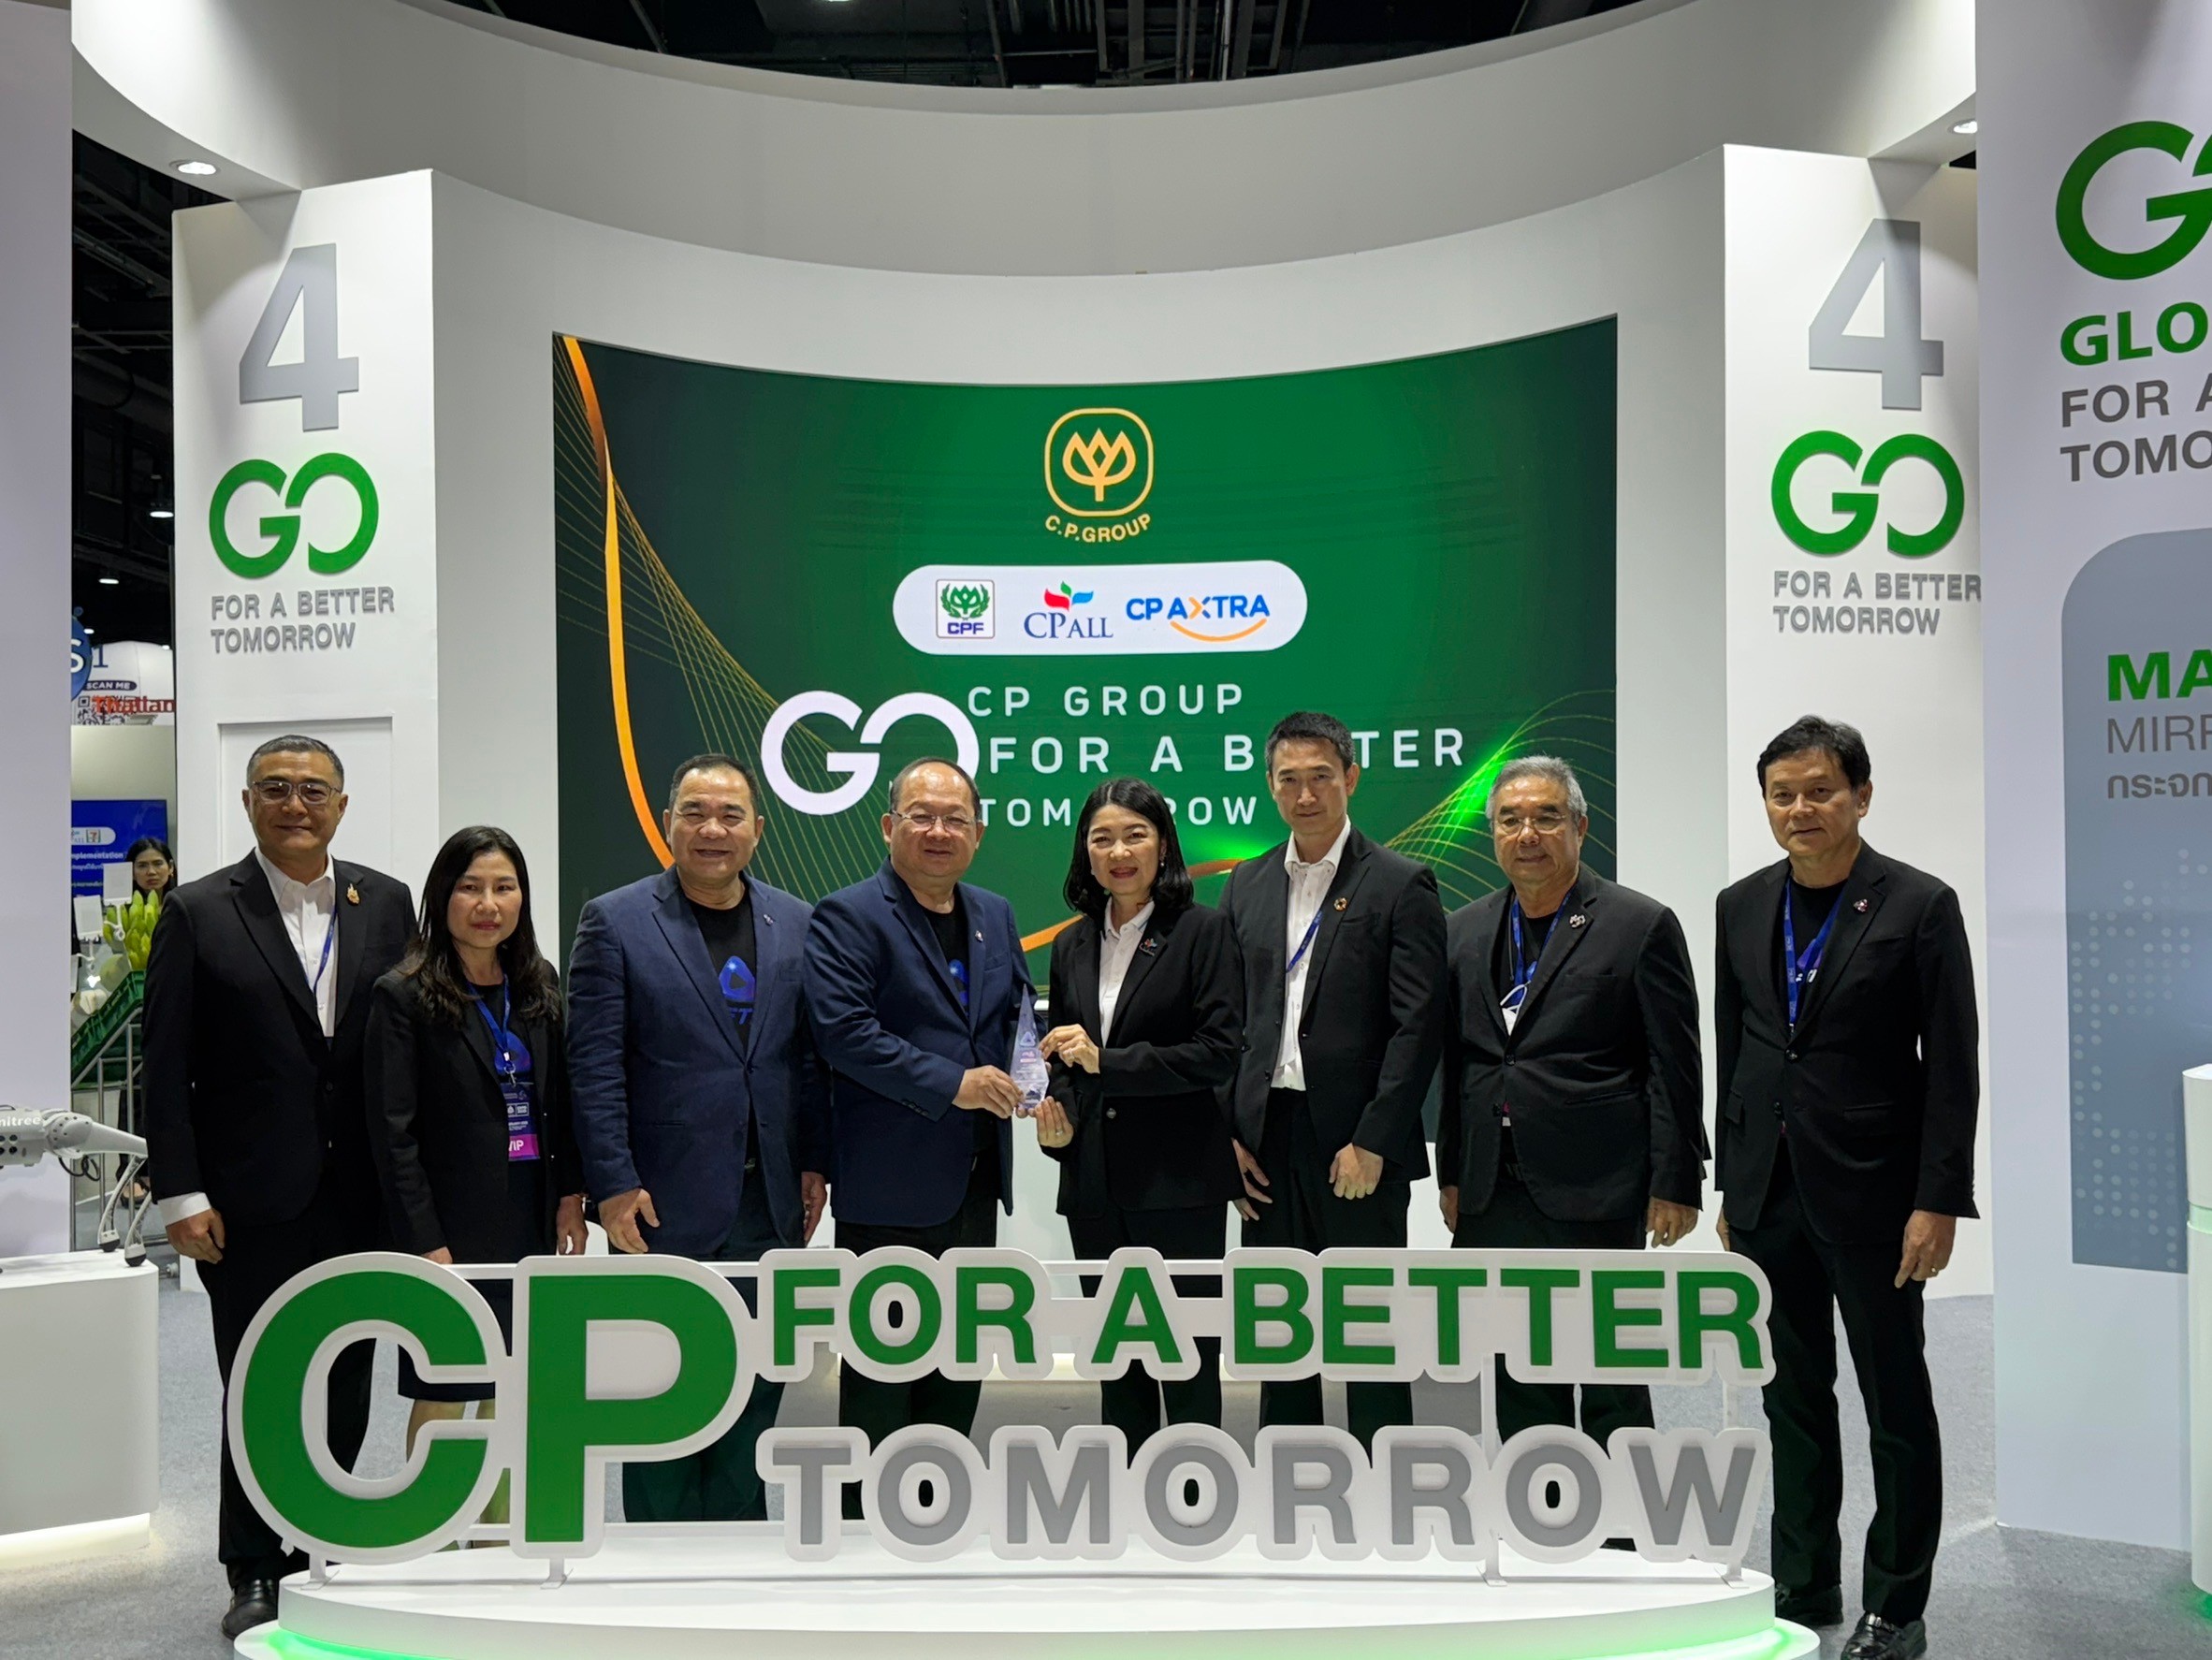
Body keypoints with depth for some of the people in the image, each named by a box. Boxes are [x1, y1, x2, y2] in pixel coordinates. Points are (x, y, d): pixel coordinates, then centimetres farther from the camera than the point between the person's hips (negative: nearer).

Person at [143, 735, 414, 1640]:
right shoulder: (199, 914, -2)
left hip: (361, 1199, 3)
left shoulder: (387, 904, 4)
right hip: (250, 1204, -2)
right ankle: (255, 1574, 21)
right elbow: (166, 1069, -3)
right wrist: (181, 1196, -9)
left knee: (346, 1388, 11)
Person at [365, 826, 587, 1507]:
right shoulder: (403, 997, -8)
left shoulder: (538, 987, 8)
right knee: (442, 1400, 4)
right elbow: (393, 1134, -11)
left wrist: (570, 1196, 1)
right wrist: (424, 1242, -14)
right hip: (452, 1226, -5)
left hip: (530, 1220, 5)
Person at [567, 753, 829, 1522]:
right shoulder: (614, 921, -3)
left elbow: (811, 1053, 10)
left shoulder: (796, 924, 8)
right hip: (665, 1200, -4)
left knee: (756, 1387, 12)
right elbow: (593, 1063, -7)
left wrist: (813, 1163, 5)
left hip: (768, 1201, 4)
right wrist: (614, 1185, -12)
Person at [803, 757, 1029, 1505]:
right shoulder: (847, 917, -10)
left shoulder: (996, 917, 12)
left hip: (976, 1181, 7)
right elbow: (844, 1031, -20)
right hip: (890, 1183, -7)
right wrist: (951, 1084, -21)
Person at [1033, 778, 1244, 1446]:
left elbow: (1219, 1051, -13)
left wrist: (1107, 1061, -16)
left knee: (1188, 1357, 2)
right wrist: (1059, 1115, -1)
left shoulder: (1203, 931, -5)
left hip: (1179, 1177, -5)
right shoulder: (1072, 945, 12)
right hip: (1095, 1182, 5)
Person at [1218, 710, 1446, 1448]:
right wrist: (1228, 1132, 2)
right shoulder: (1247, 885, 11)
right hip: (1267, 1140, 5)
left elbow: (1419, 1025, -10)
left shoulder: (1401, 885, -5)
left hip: (1356, 1145, -5)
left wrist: (1372, 1143, -15)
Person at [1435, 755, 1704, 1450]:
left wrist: (1675, 1184, -9)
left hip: (1595, 1193, -5)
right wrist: (1450, 1173, 11)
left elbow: (1674, 1070, -6)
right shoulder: (1465, 930, 11)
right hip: (1495, 1196, 5)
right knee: (1519, 1385, 13)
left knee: (1613, 1389, 4)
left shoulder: (1641, 925, -4)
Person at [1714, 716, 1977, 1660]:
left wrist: (1938, 1203, -13)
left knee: (1896, 1404, 8)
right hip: (1769, 1193, 5)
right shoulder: (1742, 907, 6)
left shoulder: (1919, 906, -8)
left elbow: (1952, 1068, -9)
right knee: (1794, 1397, 14)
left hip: (1871, 1194, -4)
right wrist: (1730, 1185, 10)